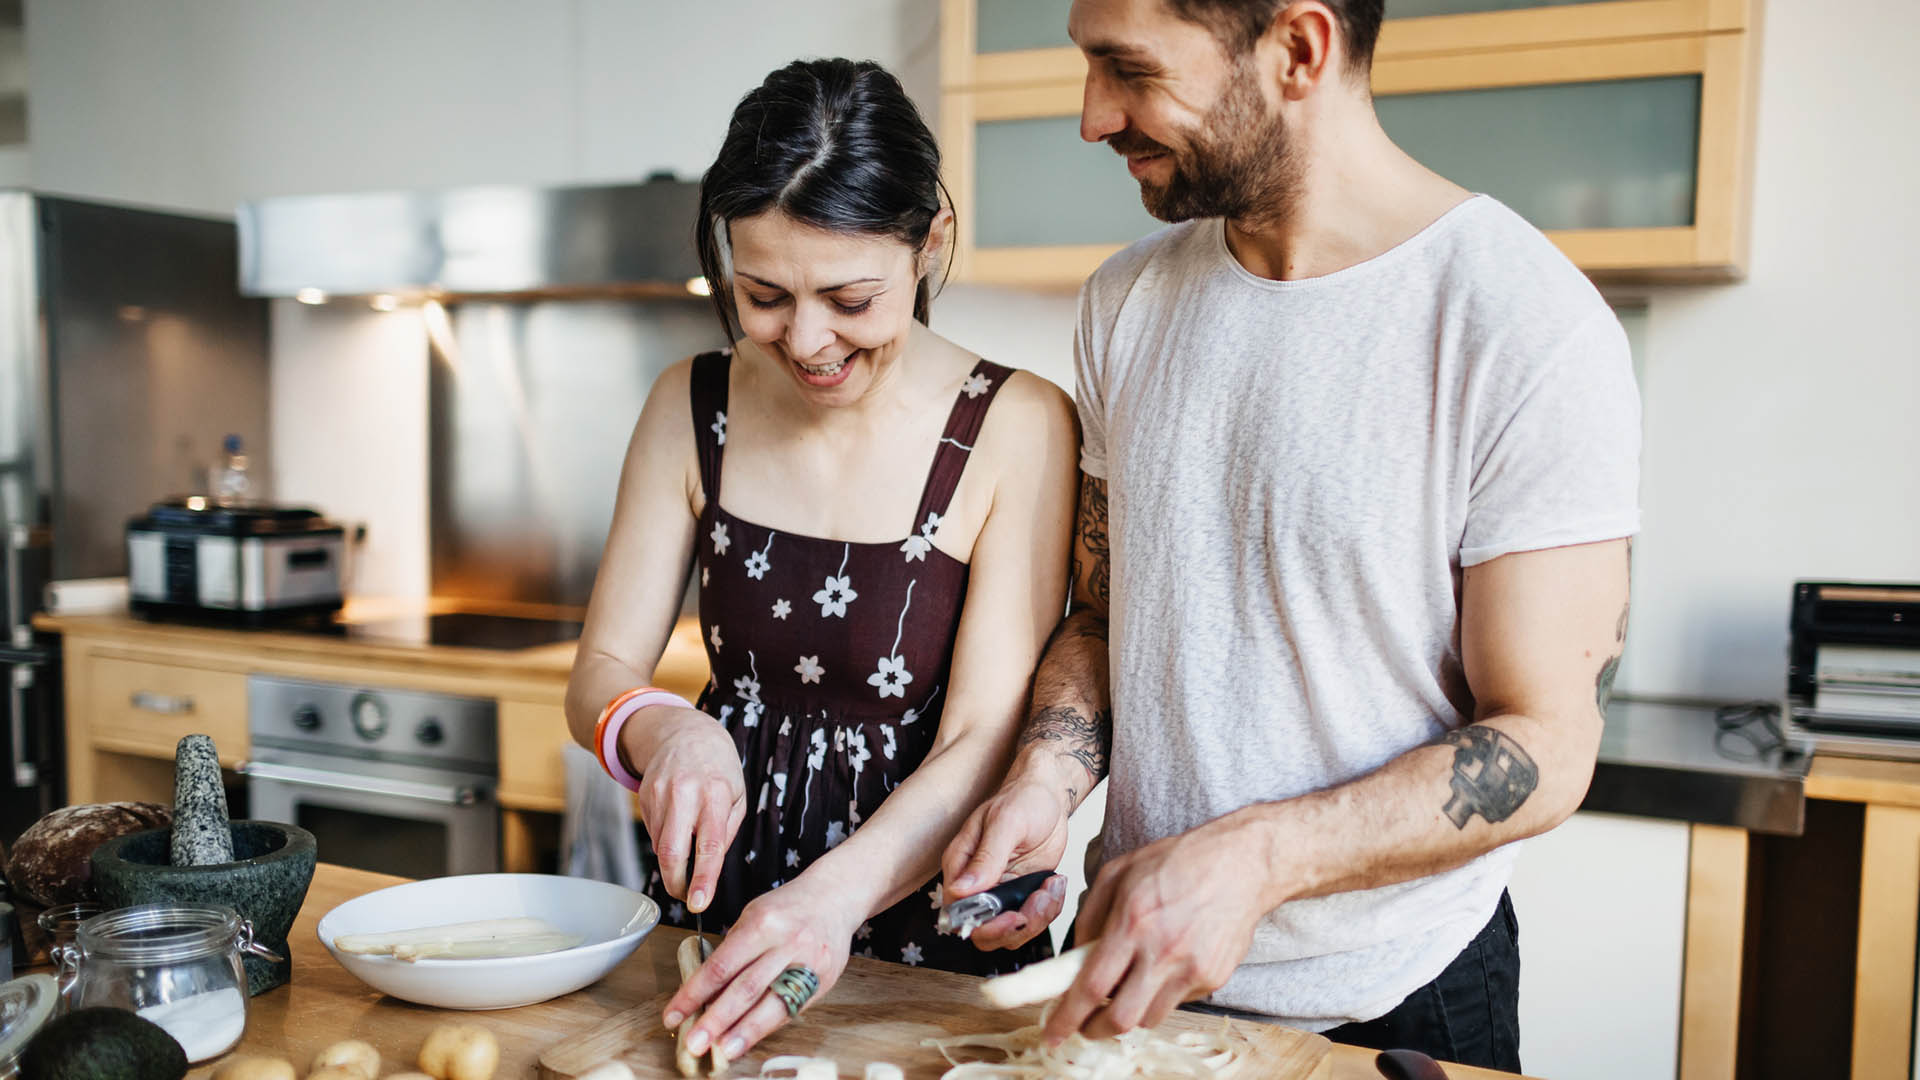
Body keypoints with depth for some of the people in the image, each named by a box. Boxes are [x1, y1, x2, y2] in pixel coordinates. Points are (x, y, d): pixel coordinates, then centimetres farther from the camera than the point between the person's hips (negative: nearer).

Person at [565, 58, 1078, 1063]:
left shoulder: (1018, 429, -11)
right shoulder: (692, 407, 1)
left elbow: (985, 744, -14)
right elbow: (599, 675, 2)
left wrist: (835, 895, -29)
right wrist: (666, 732, -19)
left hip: (929, 924, -2)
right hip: (722, 904, 3)